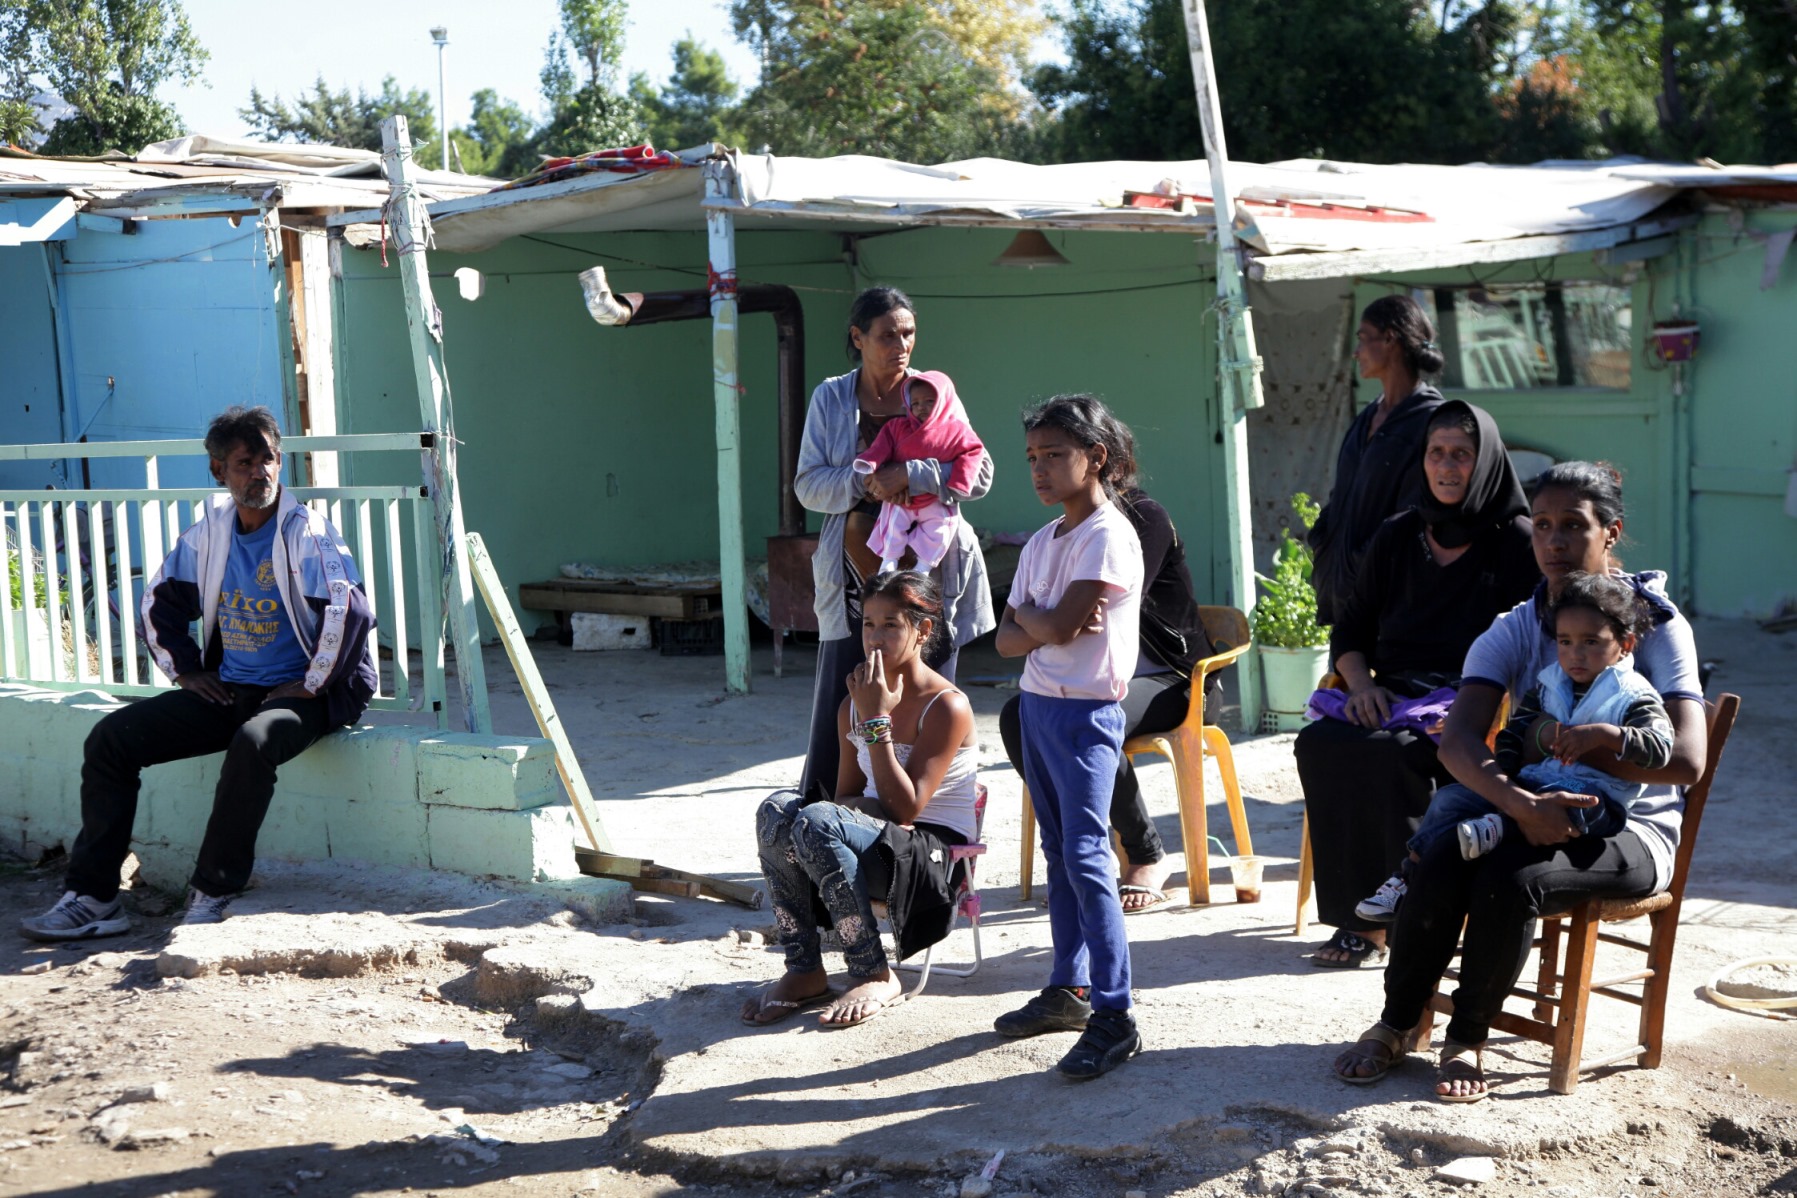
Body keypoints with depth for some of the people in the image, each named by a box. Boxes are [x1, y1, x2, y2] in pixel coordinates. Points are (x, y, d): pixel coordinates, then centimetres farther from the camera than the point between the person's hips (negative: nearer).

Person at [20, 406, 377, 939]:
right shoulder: (210, 531, 7)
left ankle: (212, 896, -24)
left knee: (253, 742, -39)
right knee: (111, 737, -6)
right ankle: (93, 896, -4)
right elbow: (160, 600, 20)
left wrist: (312, 685, -16)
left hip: (299, 693, -6)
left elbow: (350, 613, -21)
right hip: (226, 690, 6)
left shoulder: (307, 533, -10)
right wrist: (185, 671, 10)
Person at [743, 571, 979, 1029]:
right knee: (777, 808, -22)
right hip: (879, 843, 6)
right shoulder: (855, 704, 9)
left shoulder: (948, 707, -12)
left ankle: (875, 977, -17)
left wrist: (877, 721, -19)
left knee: (816, 822, -31)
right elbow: (847, 797, 14)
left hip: (933, 858, -6)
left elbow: (906, 809, -18)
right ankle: (804, 971, -16)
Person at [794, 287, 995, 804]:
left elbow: (980, 473, -4)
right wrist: (862, 483, -16)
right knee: (839, 714, 0)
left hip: (927, 575, 0)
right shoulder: (830, 398, 7)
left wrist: (909, 474, -18)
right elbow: (808, 484, 2)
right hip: (855, 579, 1)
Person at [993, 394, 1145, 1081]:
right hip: (1036, 706, 9)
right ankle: (1068, 989, 24)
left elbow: (1058, 625, -20)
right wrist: (1042, 625, -12)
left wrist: (1027, 612, 1)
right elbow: (1008, 642, 8)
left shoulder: (1109, 536, -12)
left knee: (1086, 856, -12)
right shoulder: (1041, 542, 13)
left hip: (1085, 714, -8)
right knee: (1058, 855, 14)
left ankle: (1114, 1016, -9)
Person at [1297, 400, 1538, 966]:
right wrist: (1362, 683, -3)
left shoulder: (1516, 542, 2)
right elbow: (1348, 631, 18)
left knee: (1393, 751, -35)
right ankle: (1359, 916, -22)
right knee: (1318, 743, -27)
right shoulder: (1397, 536, 16)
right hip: (1392, 700, 5)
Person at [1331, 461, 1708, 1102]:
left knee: (1510, 878, -32)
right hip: (1532, 816, 3)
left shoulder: (1656, 624, -7)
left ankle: (1468, 1037, -9)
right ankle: (1395, 1025, -4)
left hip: (1630, 829, -3)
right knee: (1438, 867, -26)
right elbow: (1458, 741, -16)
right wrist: (1522, 803, -34)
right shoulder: (1513, 631, 1)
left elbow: (1687, 759, -19)